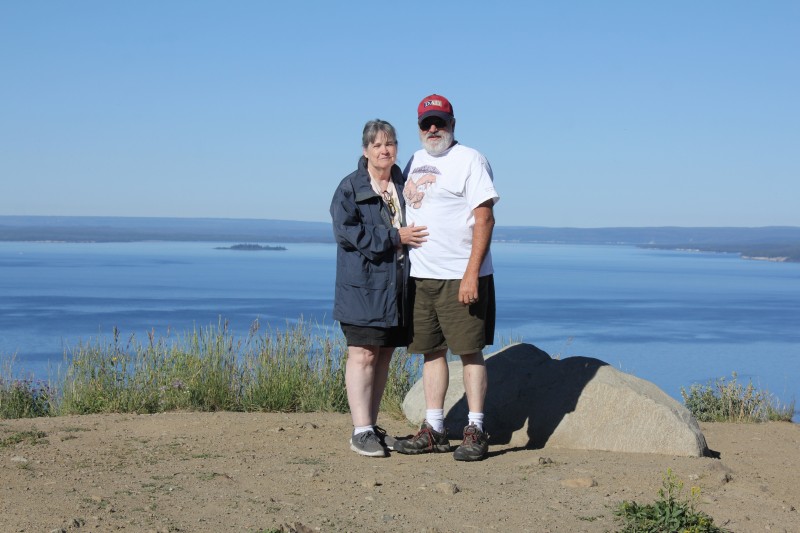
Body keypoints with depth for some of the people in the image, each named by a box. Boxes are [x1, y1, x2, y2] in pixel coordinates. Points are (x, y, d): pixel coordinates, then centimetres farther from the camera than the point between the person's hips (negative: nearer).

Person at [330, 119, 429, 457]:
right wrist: (394, 238, -16)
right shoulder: (350, 188, -2)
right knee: (363, 355, -8)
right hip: (363, 285, -6)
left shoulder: (404, 185, 14)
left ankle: (372, 425, 19)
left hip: (397, 287, 6)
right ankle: (361, 432, -7)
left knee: (384, 356, 9)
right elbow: (347, 230, -15)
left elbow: (416, 229, 25)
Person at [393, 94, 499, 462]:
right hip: (420, 275, 7)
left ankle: (475, 431, 3)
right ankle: (434, 430, 16)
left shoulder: (469, 160, -5)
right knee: (431, 351, 9)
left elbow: (484, 219, -12)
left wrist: (472, 273, -20)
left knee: (469, 351, -3)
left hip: (461, 276, -7)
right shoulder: (416, 161, 16)